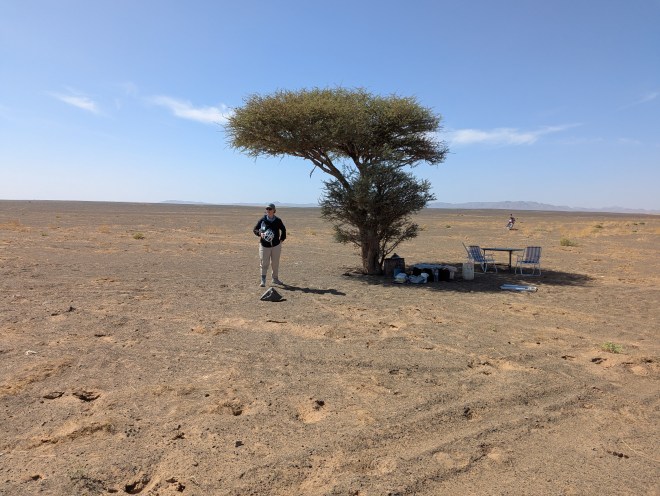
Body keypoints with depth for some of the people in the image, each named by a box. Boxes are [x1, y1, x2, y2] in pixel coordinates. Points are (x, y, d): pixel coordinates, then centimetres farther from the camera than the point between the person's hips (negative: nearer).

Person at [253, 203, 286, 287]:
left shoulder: (278, 221, 1)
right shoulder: (262, 220, -4)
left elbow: (283, 230, 17)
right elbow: (254, 229, 2)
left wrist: (281, 239, 8)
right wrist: (260, 233, -17)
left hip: (276, 245, 2)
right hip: (264, 245, -2)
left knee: (275, 263, 11)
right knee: (264, 263, -5)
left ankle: (275, 279, 27)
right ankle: (263, 280, 0)